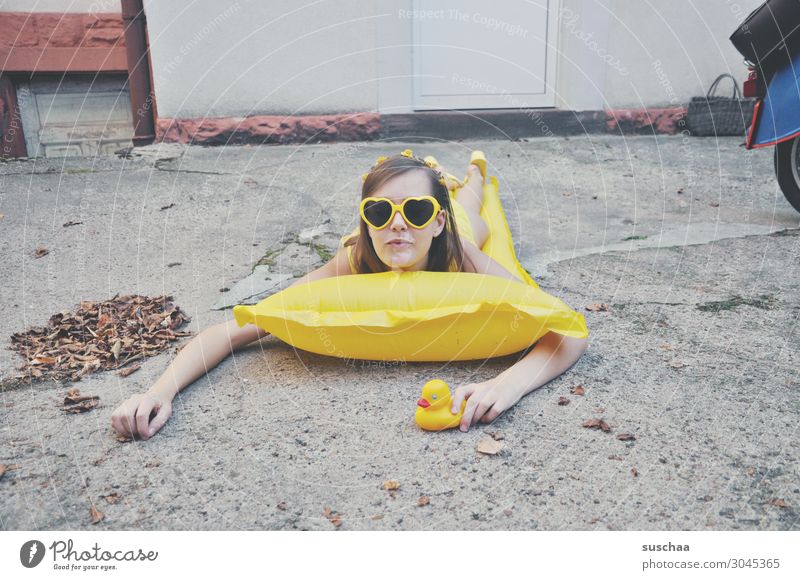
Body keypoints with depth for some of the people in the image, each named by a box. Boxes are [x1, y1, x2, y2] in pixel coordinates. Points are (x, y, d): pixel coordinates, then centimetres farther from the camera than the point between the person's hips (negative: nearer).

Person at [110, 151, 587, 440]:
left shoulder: (462, 262, -50)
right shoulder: (350, 267, -49)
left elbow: (570, 336, -52)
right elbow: (230, 331, -47)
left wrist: (509, 382, -72)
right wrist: (161, 391, -64)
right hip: (375, 255, 0)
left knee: (466, 209, 39)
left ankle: (473, 173, 69)